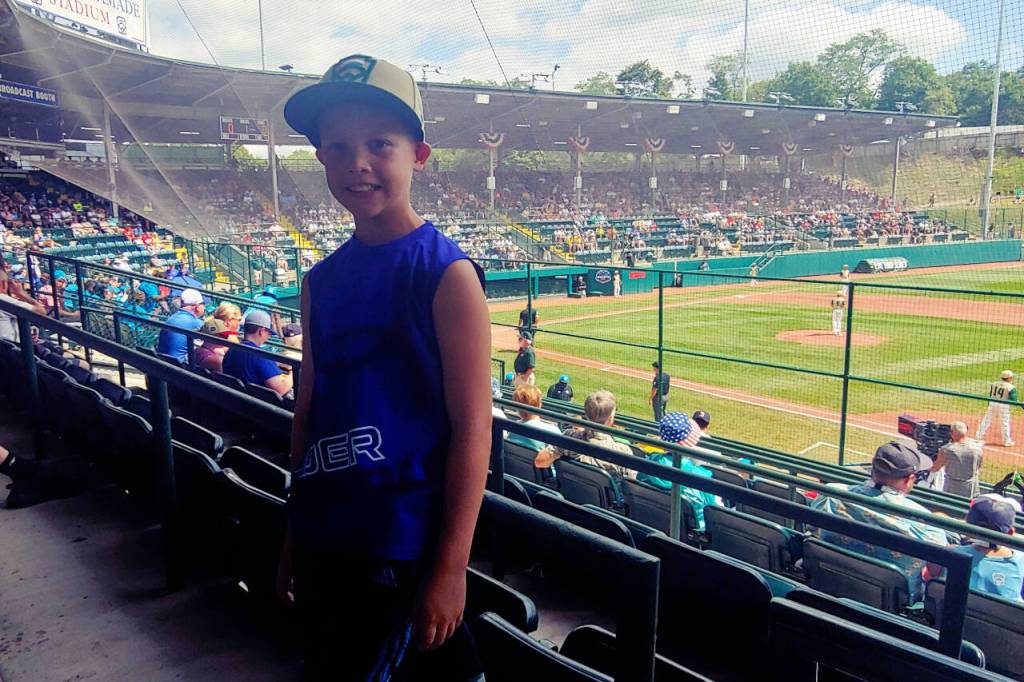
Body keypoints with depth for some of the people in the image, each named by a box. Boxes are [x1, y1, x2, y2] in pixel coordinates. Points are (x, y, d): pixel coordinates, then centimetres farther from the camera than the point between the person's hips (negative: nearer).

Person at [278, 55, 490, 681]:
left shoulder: (446, 273, -14)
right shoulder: (322, 280, 4)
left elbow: (472, 428, -15)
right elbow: (310, 409, 10)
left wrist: (451, 568, -15)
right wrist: (295, 532, 14)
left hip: (401, 548, -6)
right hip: (322, 540, 7)